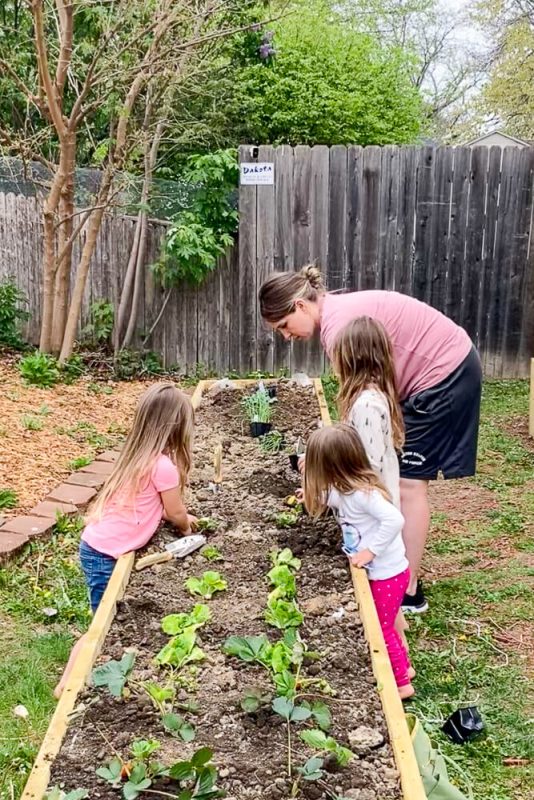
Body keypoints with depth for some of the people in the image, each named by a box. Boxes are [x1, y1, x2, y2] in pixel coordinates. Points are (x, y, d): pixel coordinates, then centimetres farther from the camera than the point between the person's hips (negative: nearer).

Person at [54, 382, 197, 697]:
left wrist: (181, 516, 15)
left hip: (97, 545, 8)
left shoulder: (140, 456, 5)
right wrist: (186, 526, 14)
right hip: (105, 555, -8)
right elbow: (175, 514, -5)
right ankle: (68, 684, 12)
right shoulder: (164, 465, -20)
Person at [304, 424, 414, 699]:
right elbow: (329, 498, 22)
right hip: (378, 572, 9)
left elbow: (394, 520, -38)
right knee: (382, 625, 24)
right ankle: (404, 667, 43)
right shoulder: (344, 489, -1)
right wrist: (312, 492, 15)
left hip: (388, 574, -9)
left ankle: (401, 683, 26)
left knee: (380, 629, 8)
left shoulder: (362, 493, -29)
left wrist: (370, 551, -31)